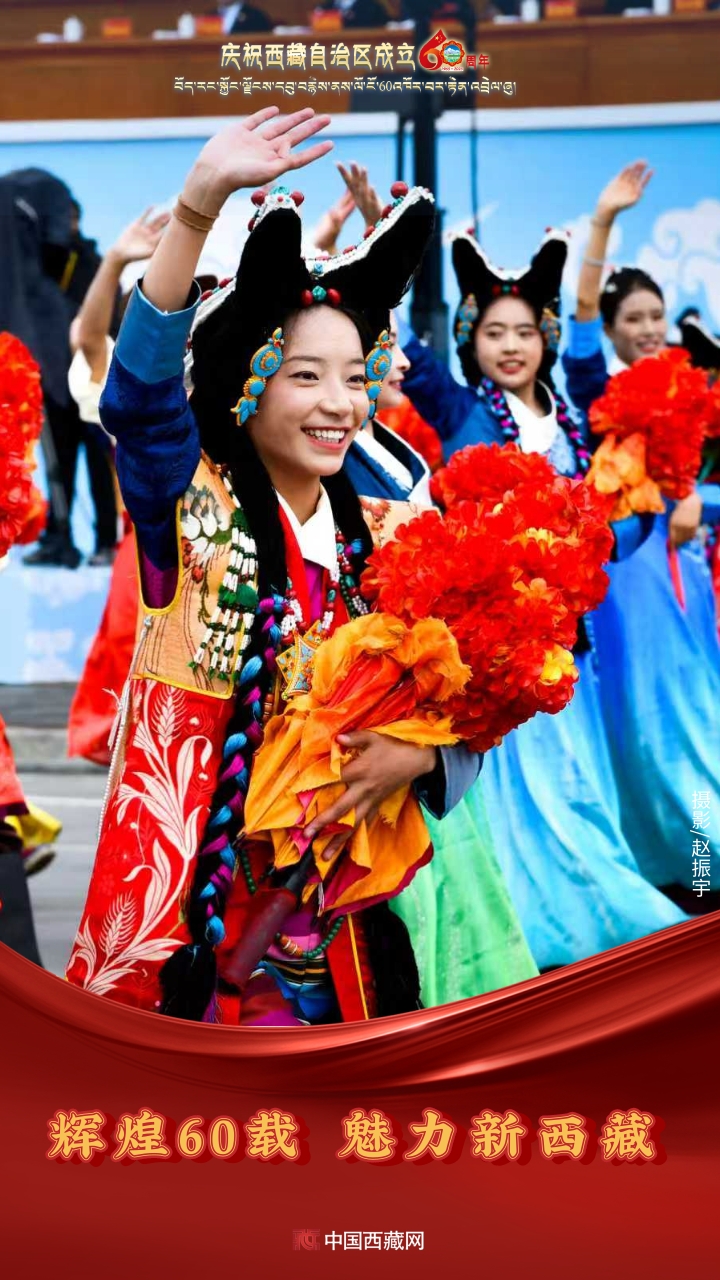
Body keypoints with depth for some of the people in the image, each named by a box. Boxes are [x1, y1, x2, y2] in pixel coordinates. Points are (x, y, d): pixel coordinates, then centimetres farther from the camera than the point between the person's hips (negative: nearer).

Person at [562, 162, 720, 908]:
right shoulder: (597, 393, -1)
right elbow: (580, 314, -16)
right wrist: (602, 222, -23)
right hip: (624, 563, -4)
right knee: (643, 712, -1)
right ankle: (658, 867, 7)